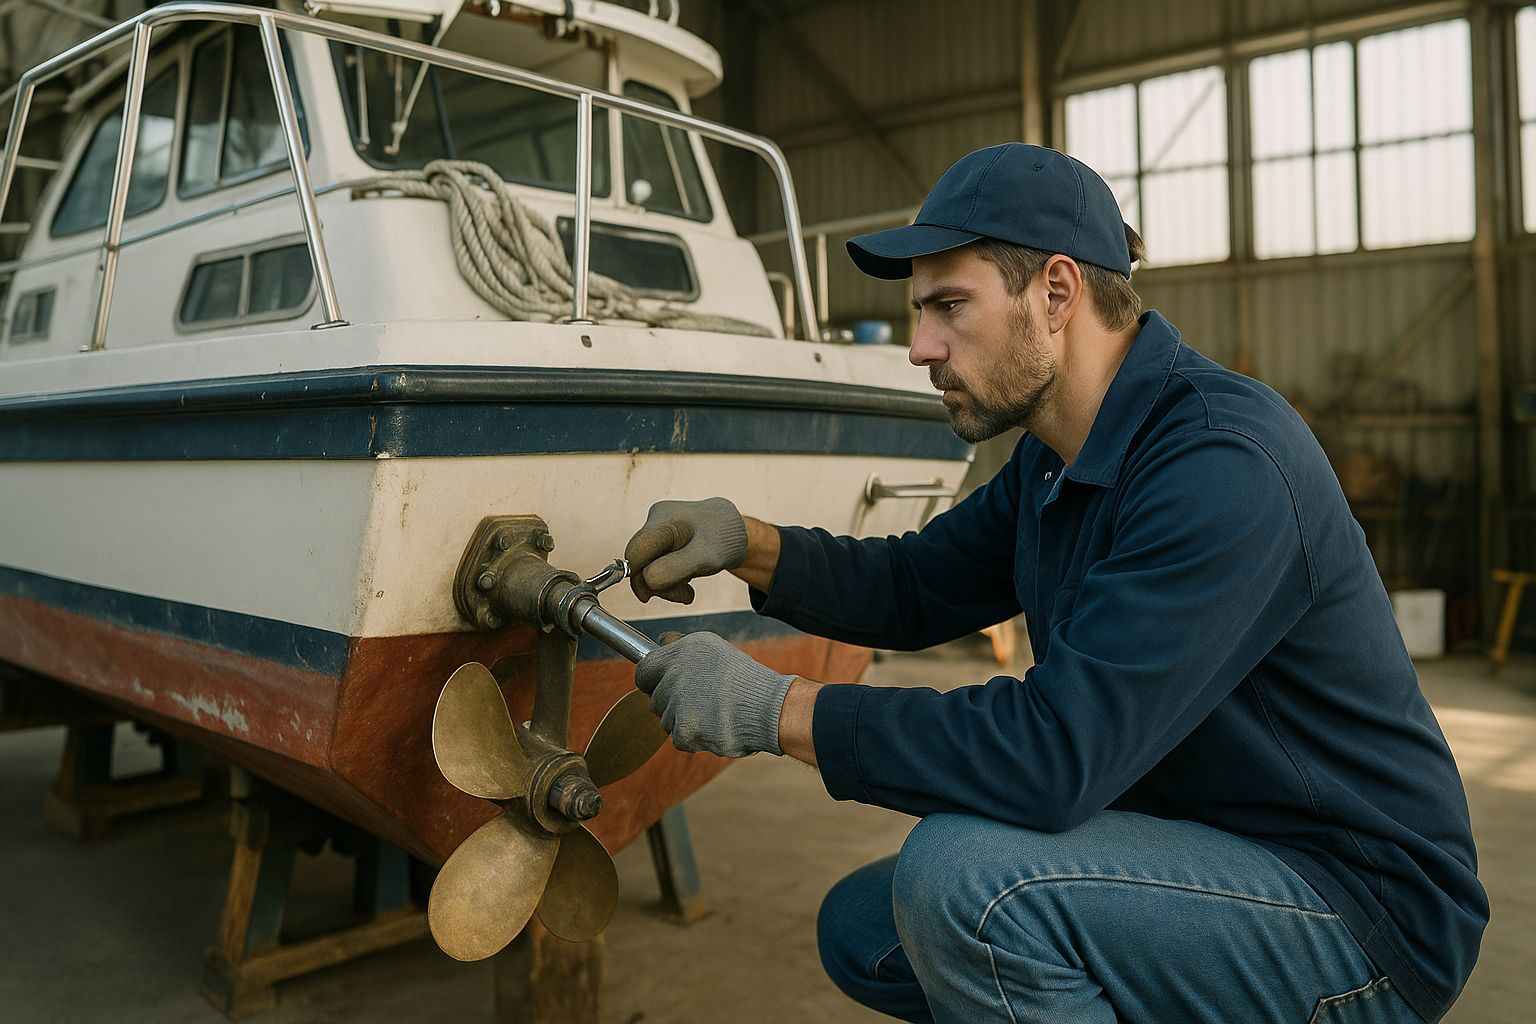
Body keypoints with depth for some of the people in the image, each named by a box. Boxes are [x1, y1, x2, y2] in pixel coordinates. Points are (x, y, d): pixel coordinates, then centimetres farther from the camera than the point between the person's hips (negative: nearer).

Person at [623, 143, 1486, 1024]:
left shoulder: (1222, 466, -28)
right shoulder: (1059, 456, 3)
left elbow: (1055, 749, -33)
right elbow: (917, 587, 11)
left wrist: (778, 710, -27)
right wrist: (746, 543, -6)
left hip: (1359, 916, -9)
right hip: (1206, 850, 9)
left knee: (962, 871, -30)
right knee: (862, 930, 7)